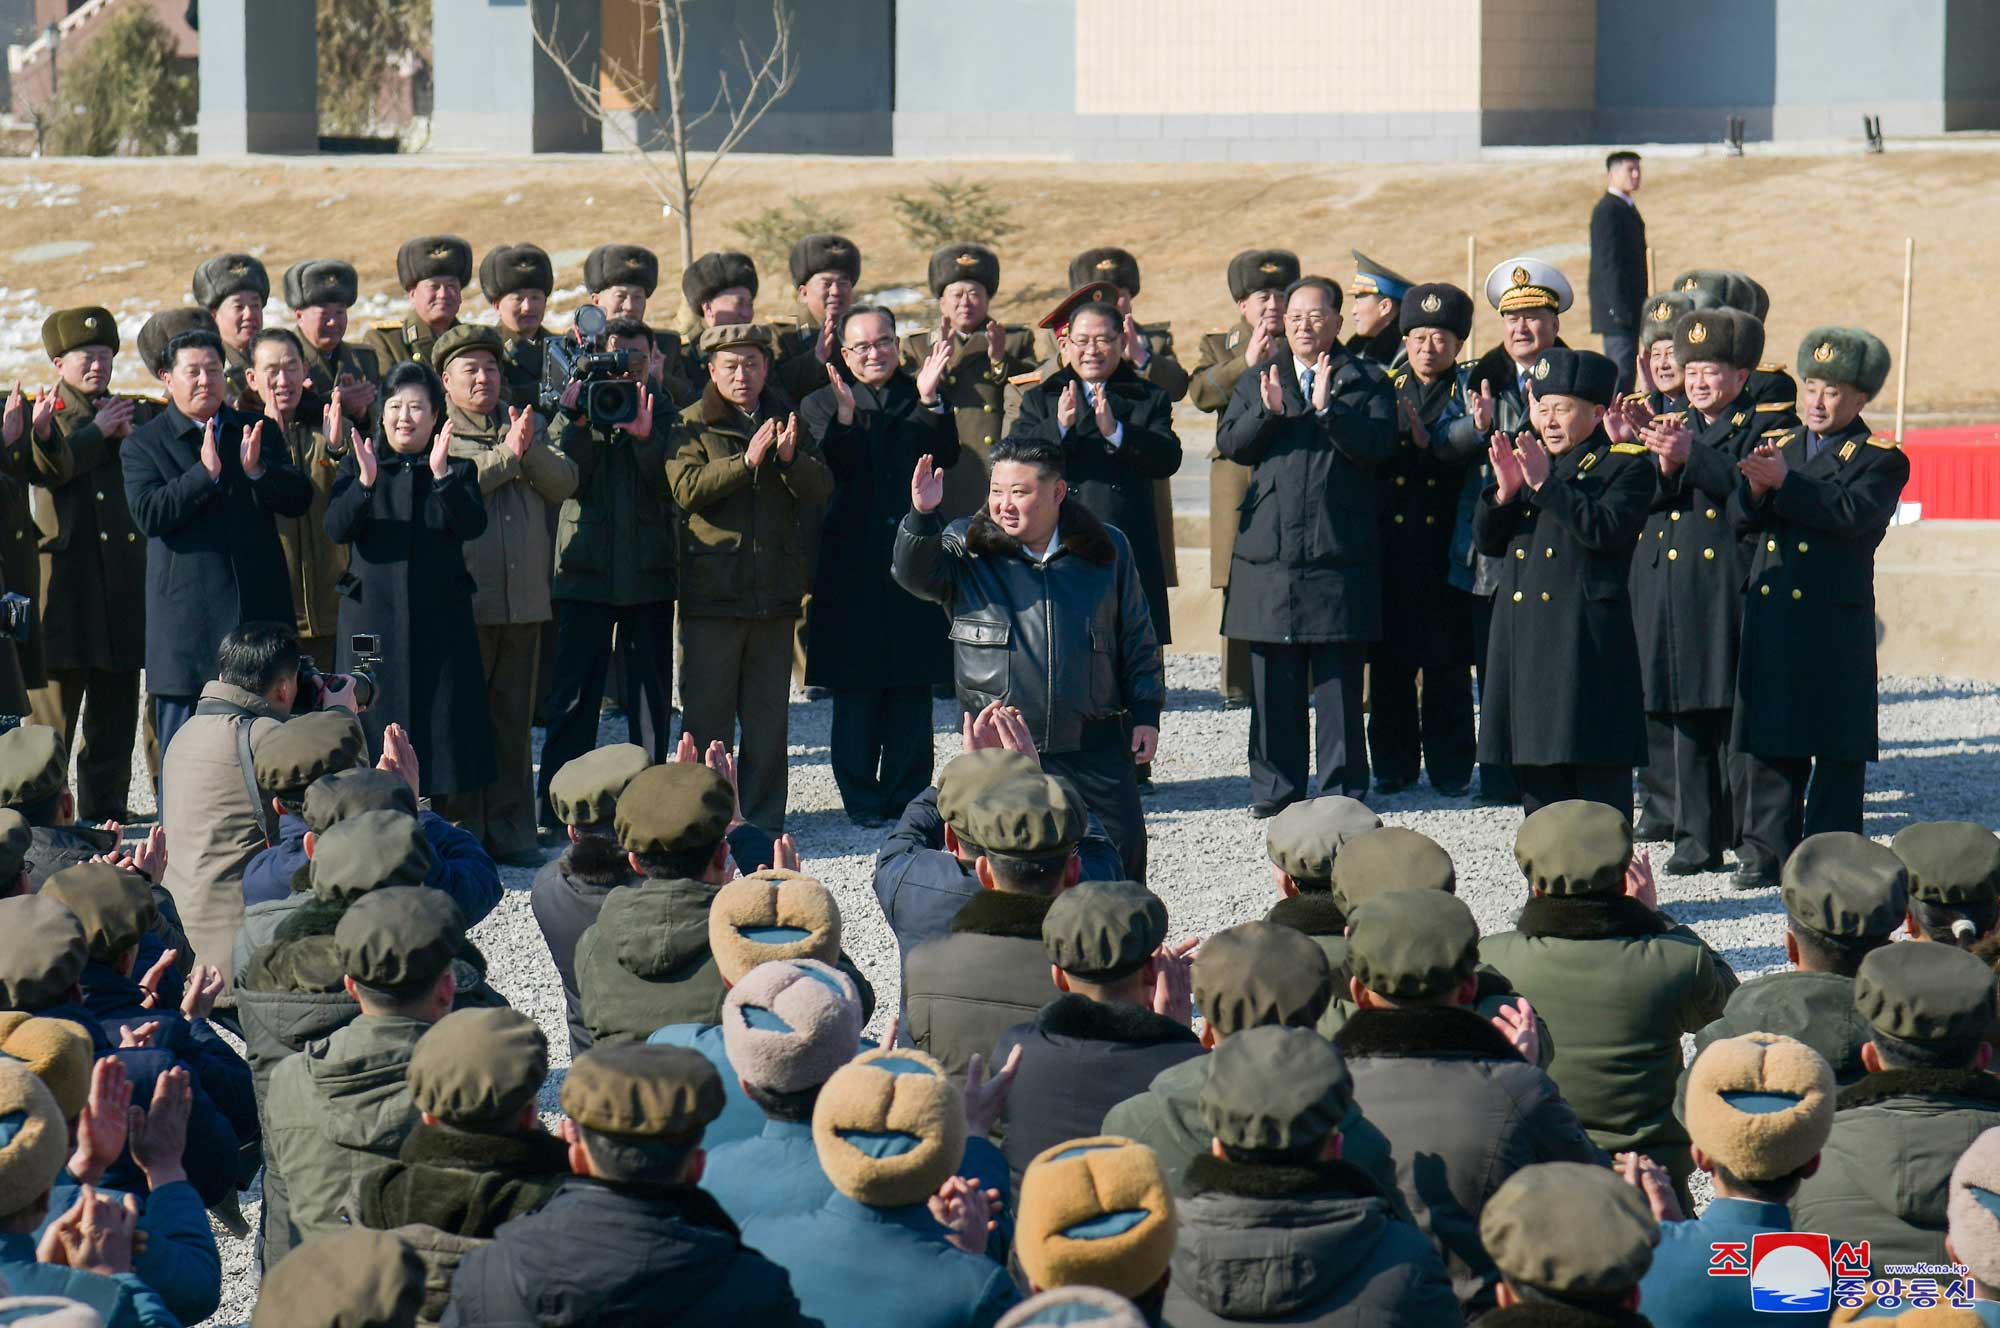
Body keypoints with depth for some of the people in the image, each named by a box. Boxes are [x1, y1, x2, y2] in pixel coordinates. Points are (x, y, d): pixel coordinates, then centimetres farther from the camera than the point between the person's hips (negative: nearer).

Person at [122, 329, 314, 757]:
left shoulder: (258, 433, 11)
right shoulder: (143, 445, 1)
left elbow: (299, 499, 3)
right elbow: (148, 516, -13)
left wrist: (257, 470, -16)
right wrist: (205, 473, -22)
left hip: (259, 608, 3)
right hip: (186, 621, -3)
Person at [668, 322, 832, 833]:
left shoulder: (786, 420, 12)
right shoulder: (692, 426, 1)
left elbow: (821, 489, 1)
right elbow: (686, 489, -15)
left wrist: (790, 458, -19)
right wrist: (747, 460, -25)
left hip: (775, 591, 3)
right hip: (712, 592, -3)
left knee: (768, 715, 7)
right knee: (707, 714, -2)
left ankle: (763, 820, 13)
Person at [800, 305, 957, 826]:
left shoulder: (921, 398, 9)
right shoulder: (822, 405, 6)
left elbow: (944, 455, -7)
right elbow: (829, 471, -10)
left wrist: (930, 401, -20)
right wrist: (844, 417, -25)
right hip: (852, 564, -1)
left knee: (913, 687, 4)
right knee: (855, 690, 1)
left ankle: (907, 795, 11)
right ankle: (861, 798, 8)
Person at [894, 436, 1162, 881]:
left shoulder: (1106, 549, 6)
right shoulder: (967, 545, 3)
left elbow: (1138, 639, 11)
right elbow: (916, 574, -15)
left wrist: (1146, 712, 6)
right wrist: (922, 517, -31)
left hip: (1093, 745, 1)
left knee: (1124, 854, 1)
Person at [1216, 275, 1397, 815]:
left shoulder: (1367, 382, 5)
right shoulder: (1257, 379, 15)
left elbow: (1378, 445, -9)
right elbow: (1230, 444, 4)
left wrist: (1328, 408, -20)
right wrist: (1268, 411, -14)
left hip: (1339, 552, -3)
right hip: (1268, 548, 3)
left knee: (1339, 681, -1)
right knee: (1273, 681, 5)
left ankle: (1342, 788, 5)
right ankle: (1275, 787, 11)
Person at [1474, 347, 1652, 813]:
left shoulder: (1625, 467, -2)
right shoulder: (1527, 459, 18)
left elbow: (1604, 530, -19)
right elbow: (1487, 541, 15)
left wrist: (1545, 483, -19)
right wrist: (1505, 491, -3)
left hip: (1586, 640, -7)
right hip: (1524, 635, 7)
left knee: (1599, 770, -6)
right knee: (1536, 773, 10)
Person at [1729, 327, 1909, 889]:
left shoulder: (1880, 460, -1)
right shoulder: (1778, 446, 16)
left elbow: (1854, 513, -19)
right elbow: (1739, 518, 8)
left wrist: (1785, 483, -24)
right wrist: (1755, 489, -13)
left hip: (1835, 622, -5)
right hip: (1769, 614, 5)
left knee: (1837, 745, 0)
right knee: (1769, 737, 7)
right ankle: (1767, 852, 13)